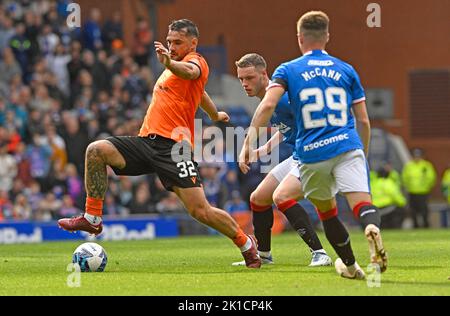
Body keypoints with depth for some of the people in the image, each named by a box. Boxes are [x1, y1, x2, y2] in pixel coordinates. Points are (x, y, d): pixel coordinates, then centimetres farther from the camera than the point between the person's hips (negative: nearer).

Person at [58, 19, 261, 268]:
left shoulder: (196, 61, 0)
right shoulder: (175, 67, 25)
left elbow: (190, 72, -27)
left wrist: (169, 64, -50)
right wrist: (215, 115, 63)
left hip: (173, 145, -8)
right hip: (147, 141, 8)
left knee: (200, 211, -13)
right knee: (96, 150, -15)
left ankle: (246, 244, 11)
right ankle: (93, 218, -9)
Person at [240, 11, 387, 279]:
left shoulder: (288, 70, 9)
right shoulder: (346, 70, 14)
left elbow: (268, 105, -9)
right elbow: (363, 121, 15)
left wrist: (250, 140, -8)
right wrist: (364, 156, 28)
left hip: (311, 153, 0)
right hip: (347, 147, 0)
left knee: (327, 211, 21)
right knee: (362, 203, -14)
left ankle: (350, 265, 28)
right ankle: (372, 227, -47)